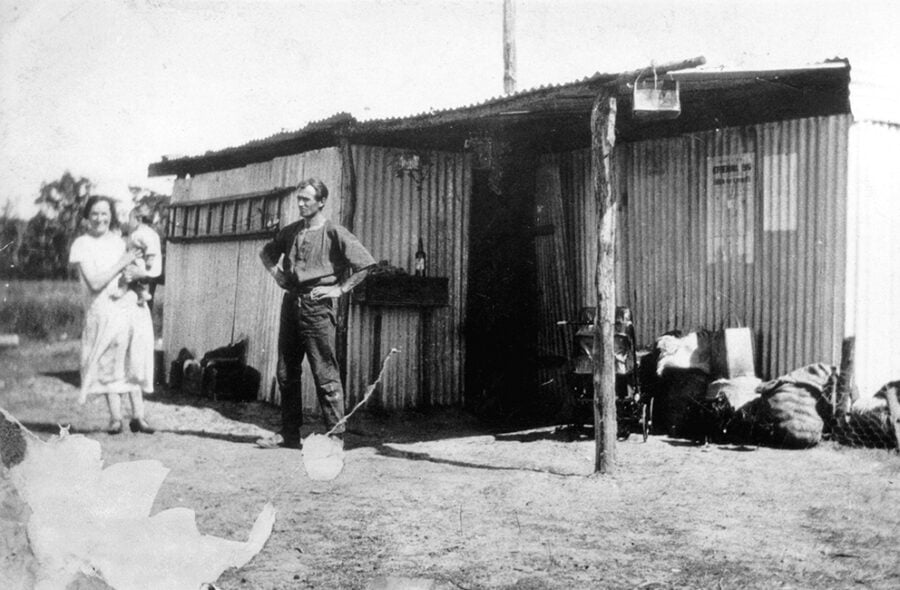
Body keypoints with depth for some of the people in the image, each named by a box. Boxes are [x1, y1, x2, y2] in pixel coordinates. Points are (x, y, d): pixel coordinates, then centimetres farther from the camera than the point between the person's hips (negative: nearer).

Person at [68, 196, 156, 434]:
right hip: (105, 310, -4)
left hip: (134, 307, 4)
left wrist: (138, 273, -6)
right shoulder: (81, 245, -3)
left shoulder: (118, 239, 12)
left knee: (135, 363, 5)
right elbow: (95, 283, -13)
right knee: (109, 364, -2)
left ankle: (138, 416, 9)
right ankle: (115, 417, 5)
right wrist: (121, 264, -12)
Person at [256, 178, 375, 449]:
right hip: (291, 302, 7)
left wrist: (339, 288, -11)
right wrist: (276, 273, 14)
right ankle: (289, 433, 19)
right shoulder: (290, 231, 13)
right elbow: (266, 253, 31)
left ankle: (335, 435, 0)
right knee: (286, 372, 10)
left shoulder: (334, 233, -5)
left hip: (317, 305, -7)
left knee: (325, 373, -5)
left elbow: (364, 263, -12)